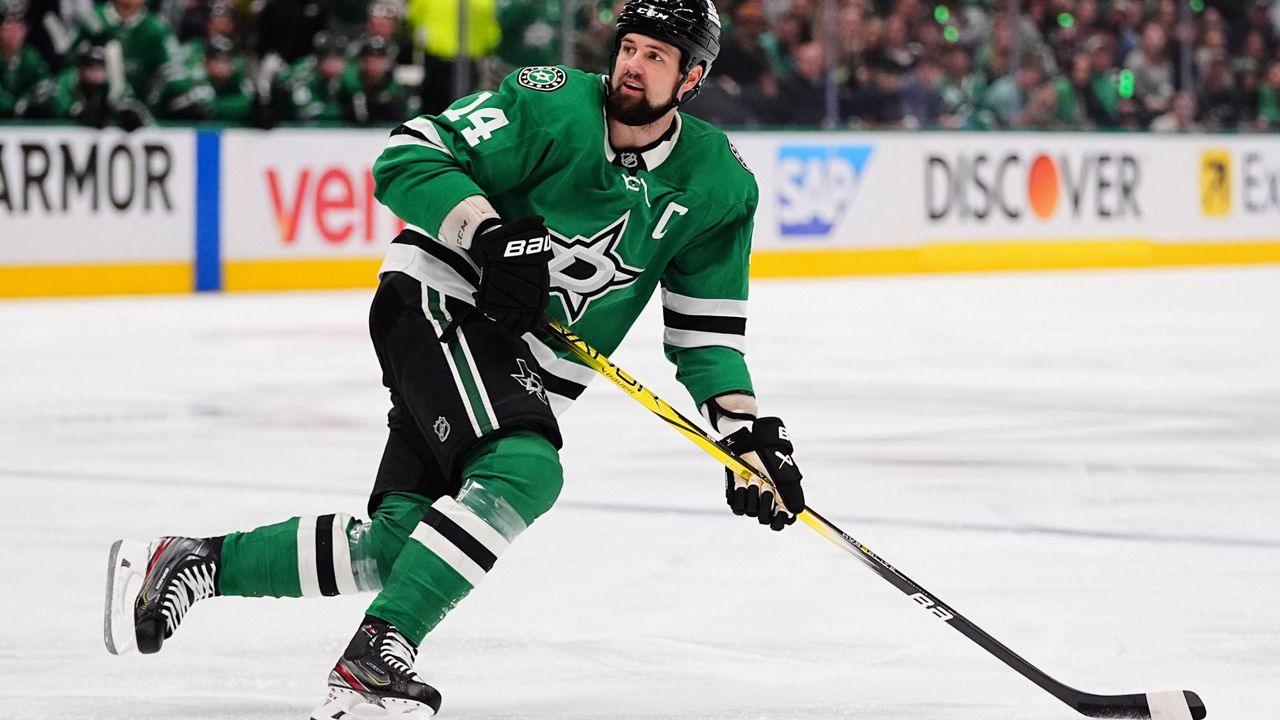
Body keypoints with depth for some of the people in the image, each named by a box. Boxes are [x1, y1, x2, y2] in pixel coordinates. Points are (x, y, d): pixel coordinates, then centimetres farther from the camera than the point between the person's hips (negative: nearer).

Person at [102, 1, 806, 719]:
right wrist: (489, 234, -29)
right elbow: (410, 157, -15)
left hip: (525, 375, 6)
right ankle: (374, 655, -31)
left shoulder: (720, 185, 1)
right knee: (524, 470, -31)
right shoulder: (552, 106, -13)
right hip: (438, 305, -6)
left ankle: (196, 560, 14)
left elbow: (706, 328, 8)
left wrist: (750, 429, -4)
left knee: (394, 546, -1)